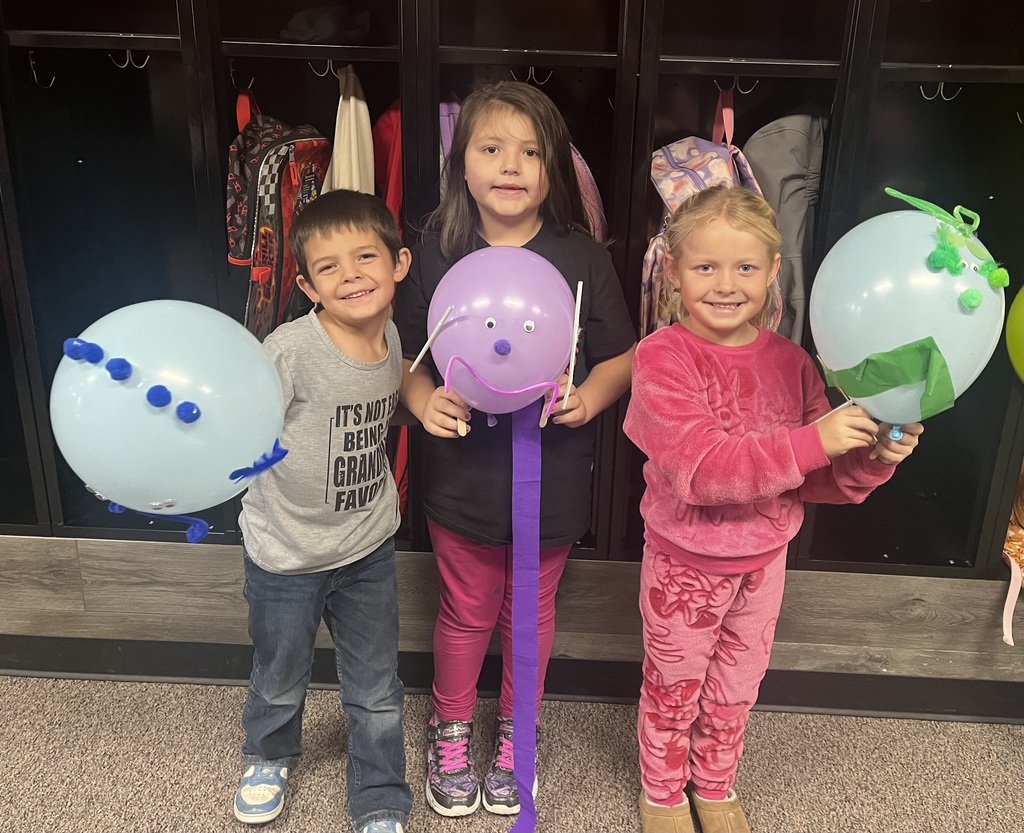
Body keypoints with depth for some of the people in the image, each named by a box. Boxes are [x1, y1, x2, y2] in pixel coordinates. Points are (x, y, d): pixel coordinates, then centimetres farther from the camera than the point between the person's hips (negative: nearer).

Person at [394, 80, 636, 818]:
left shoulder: (582, 258, -9)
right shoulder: (438, 252, -6)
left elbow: (624, 356, -2)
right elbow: (406, 355, 1)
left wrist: (590, 397, -21)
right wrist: (423, 401, -18)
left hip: (550, 473, 0)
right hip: (463, 471, 0)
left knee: (532, 611, 19)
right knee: (466, 611, 17)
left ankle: (515, 732, 45)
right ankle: (451, 731, 43)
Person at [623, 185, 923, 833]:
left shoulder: (789, 361, -6)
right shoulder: (663, 356, -21)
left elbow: (821, 481, -1)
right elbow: (698, 467, -33)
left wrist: (874, 458, -21)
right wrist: (812, 441, -38)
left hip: (763, 561, 4)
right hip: (685, 564, -4)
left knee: (735, 692, 23)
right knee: (673, 690, 18)